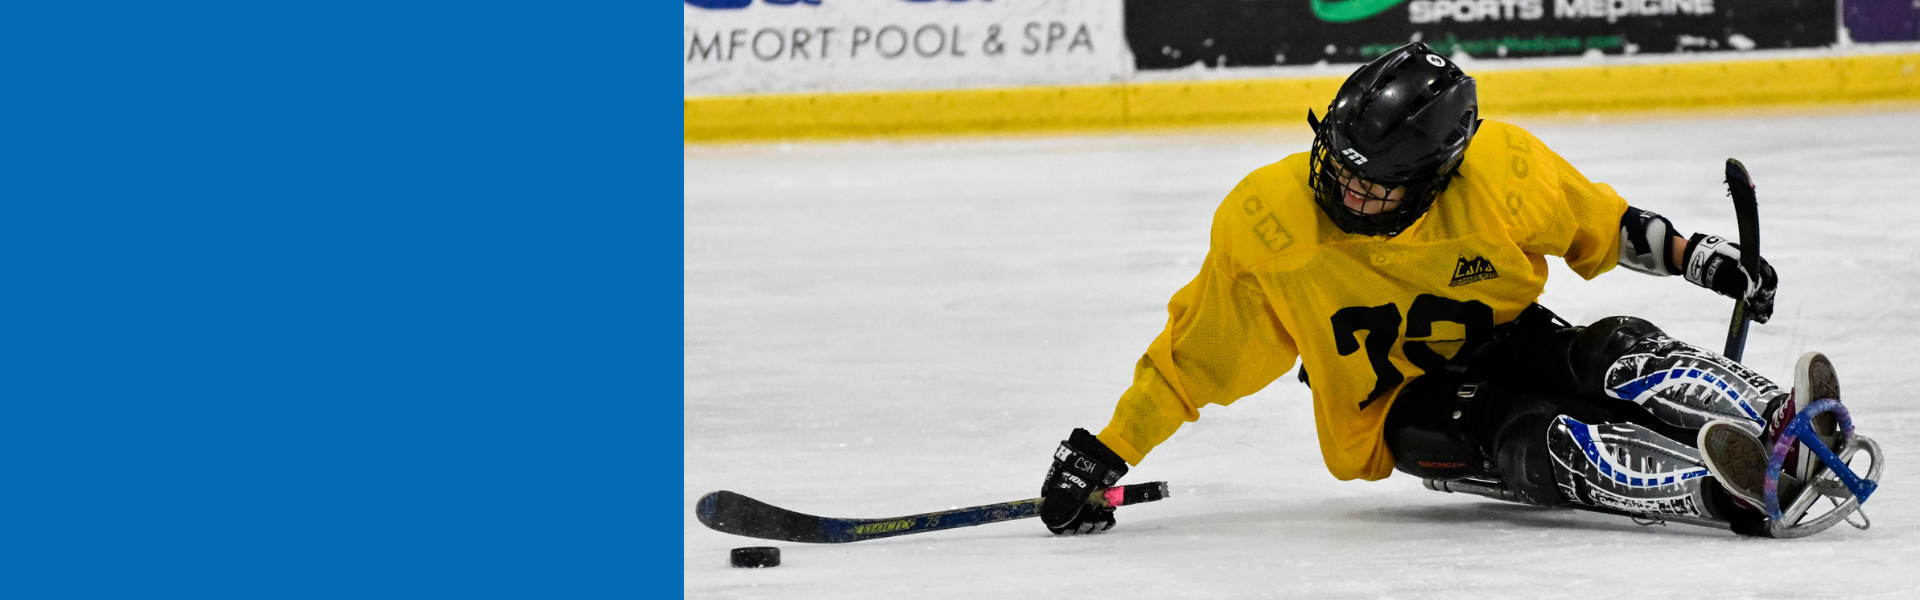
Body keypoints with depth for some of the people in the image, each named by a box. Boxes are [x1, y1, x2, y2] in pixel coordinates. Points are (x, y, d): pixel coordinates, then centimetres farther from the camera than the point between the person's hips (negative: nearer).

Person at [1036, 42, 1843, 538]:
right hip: (1397, 410, -3)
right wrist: (1102, 455, -9)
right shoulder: (1269, 223, -20)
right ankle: (1737, 488, -54)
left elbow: (1600, 227, 4)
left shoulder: (1502, 168, -17)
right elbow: (1197, 352, -8)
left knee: (1619, 352, -30)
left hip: (1505, 346, 3)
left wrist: (1697, 258, -7)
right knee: (1539, 439, -34)